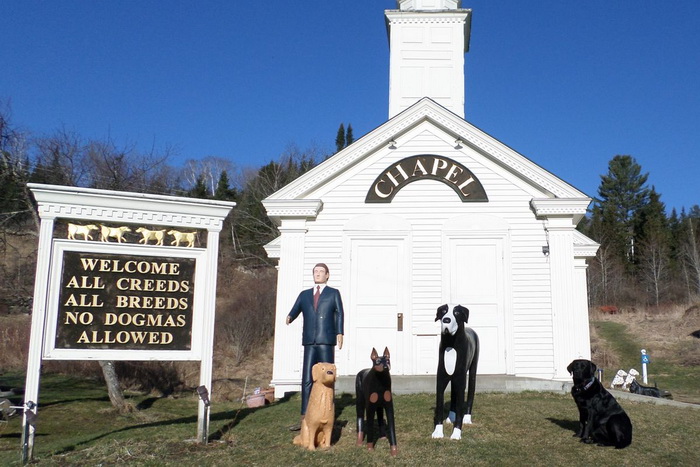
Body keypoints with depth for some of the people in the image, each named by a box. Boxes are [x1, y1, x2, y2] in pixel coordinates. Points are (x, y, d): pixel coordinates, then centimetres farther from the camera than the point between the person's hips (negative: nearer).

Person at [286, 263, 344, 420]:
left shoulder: (334, 293, 13)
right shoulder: (304, 294, 19)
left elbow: (339, 314, 3)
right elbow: (295, 311, 10)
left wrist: (339, 333, -11)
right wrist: (289, 318, -13)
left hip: (326, 341, -2)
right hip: (309, 341, 2)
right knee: (307, 378, -2)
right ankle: (305, 413, 0)